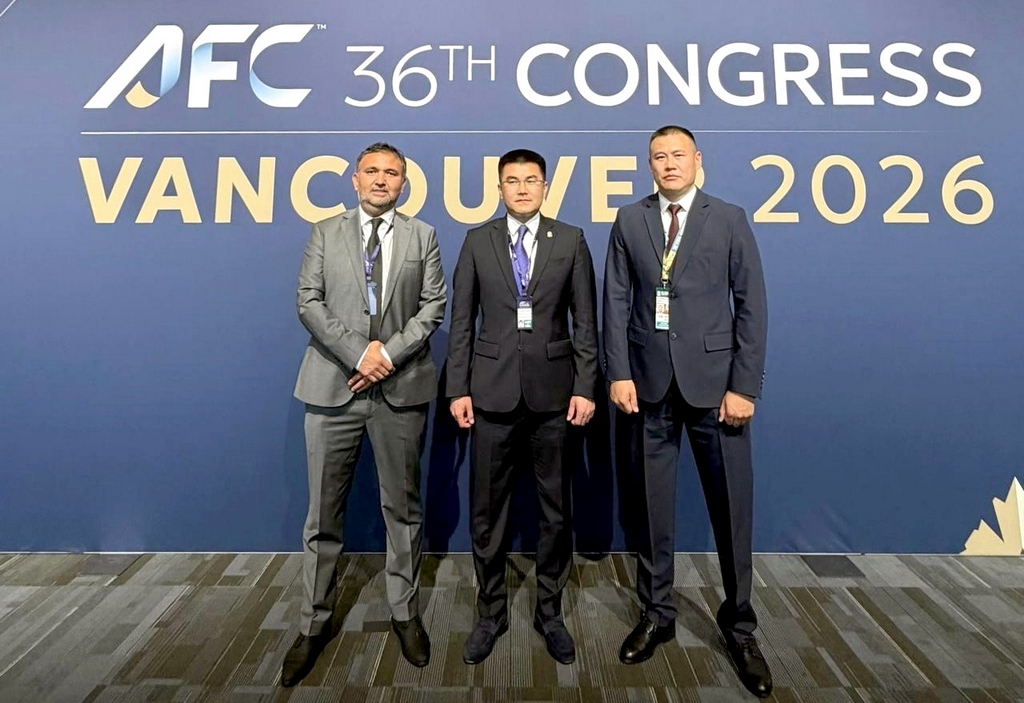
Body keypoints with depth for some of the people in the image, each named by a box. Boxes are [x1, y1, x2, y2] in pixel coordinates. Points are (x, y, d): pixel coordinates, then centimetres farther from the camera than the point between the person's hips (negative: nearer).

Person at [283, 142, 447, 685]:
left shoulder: (422, 236, 10)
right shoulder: (325, 233, 10)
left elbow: (433, 305, 2)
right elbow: (309, 303, 1)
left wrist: (389, 353, -11)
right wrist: (358, 352, -12)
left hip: (402, 386, 0)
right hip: (333, 386, 0)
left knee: (403, 507, 10)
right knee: (323, 513, 7)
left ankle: (405, 611, 27)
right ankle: (314, 624, 23)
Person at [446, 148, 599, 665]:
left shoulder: (571, 240, 4)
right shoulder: (477, 241, 6)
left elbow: (585, 321, 2)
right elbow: (461, 321, 4)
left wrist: (586, 387, -4)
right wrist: (457, 389, -1)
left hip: (553, 391, 0)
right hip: (492, 391, 1)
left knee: (555, 508, 9)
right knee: (486, 509, 8)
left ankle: (549, 611, 29)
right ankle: (491, 612, 28)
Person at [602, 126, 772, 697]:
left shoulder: (730, 219, 5)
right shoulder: (629, 221, 9)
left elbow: (753, 306, 0)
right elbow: (616, 301, 4)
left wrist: (745, 386, -7)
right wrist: (619, 373, -6)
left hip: (714, 379, -1)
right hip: (649, 380, 1)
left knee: (732, 506, 6)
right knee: (653, 504, 10)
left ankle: (739, 625, 25)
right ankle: (657, 614, 28)